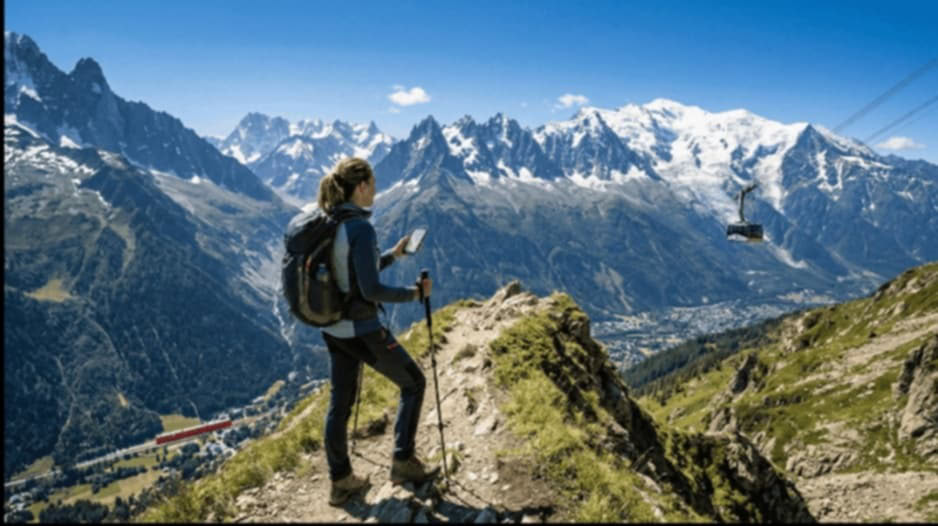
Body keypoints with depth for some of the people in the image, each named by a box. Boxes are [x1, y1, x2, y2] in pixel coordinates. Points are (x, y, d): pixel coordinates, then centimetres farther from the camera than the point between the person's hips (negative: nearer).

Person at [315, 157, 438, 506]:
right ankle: (403, 462, 19)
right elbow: (371, 290, -24)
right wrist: (414, 293, -11)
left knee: (339, 403, 16)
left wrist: (393, 255, 19)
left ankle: (340, 481, 27)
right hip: (362, 330, -8)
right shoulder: (360, 228, -21)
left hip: (333, 330, 8)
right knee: (413, 383, 12)